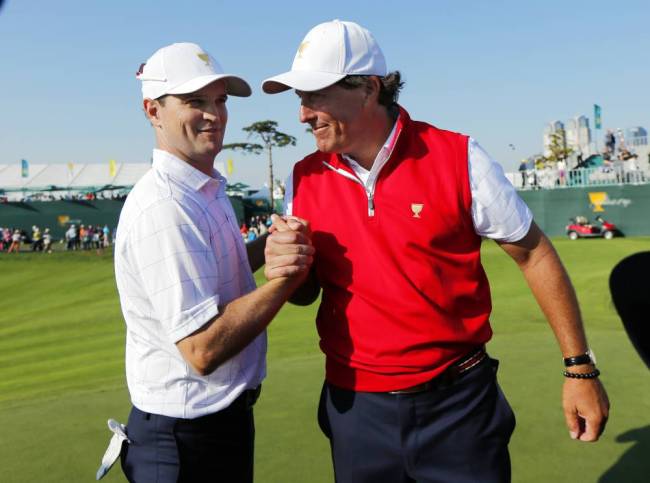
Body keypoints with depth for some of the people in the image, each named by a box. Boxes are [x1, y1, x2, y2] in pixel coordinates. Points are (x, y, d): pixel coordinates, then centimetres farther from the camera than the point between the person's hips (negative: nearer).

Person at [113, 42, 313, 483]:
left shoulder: (210, 190, 6)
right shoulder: (163, 206, -24)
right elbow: (202, 349, -27)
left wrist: (268, 248, 3)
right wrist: (287, 277, -24)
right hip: (188, 440, -9)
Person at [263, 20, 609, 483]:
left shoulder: (458, 158, -11)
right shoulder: (304, 179, -1)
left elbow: (534, 254, -3)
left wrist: (580, 367, 0)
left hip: (459, 401, -2)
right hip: (356, 405, 3)